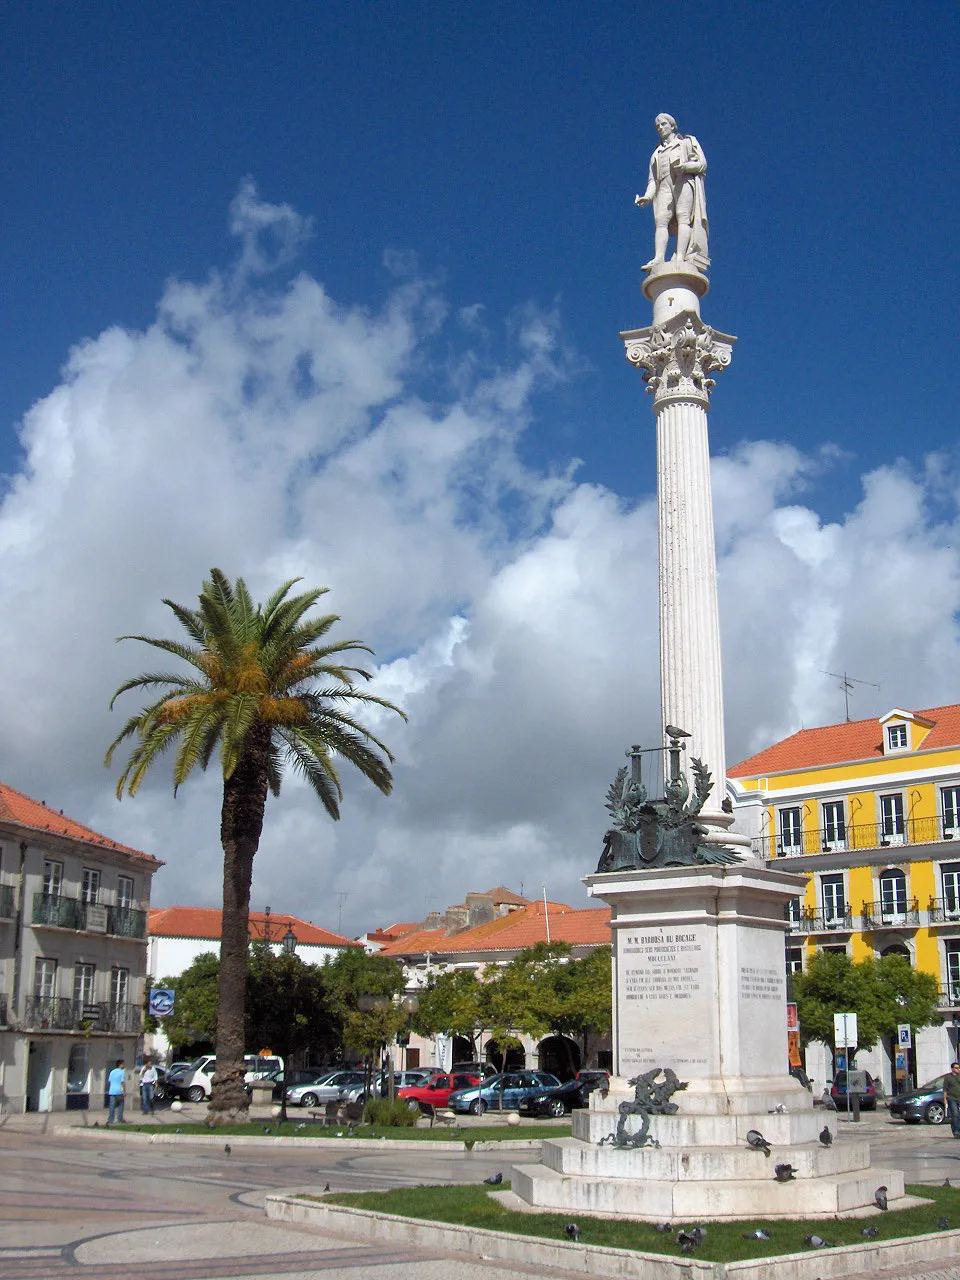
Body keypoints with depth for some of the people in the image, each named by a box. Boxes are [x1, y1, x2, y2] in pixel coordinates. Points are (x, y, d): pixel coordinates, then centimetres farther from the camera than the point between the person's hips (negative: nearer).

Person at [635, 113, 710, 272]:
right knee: (661, 219, -18)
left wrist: (684, 166, -11)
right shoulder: (656, 154, 32)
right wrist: (647, 196, 2)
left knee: (683, 217, -22)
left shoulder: (688, 142, 22)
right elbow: (653, 180, 22)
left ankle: (680, 258, -38)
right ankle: (659, 258, -34)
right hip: (664, 186, 4)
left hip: (685, 182, -4)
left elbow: (702, 164, 9)